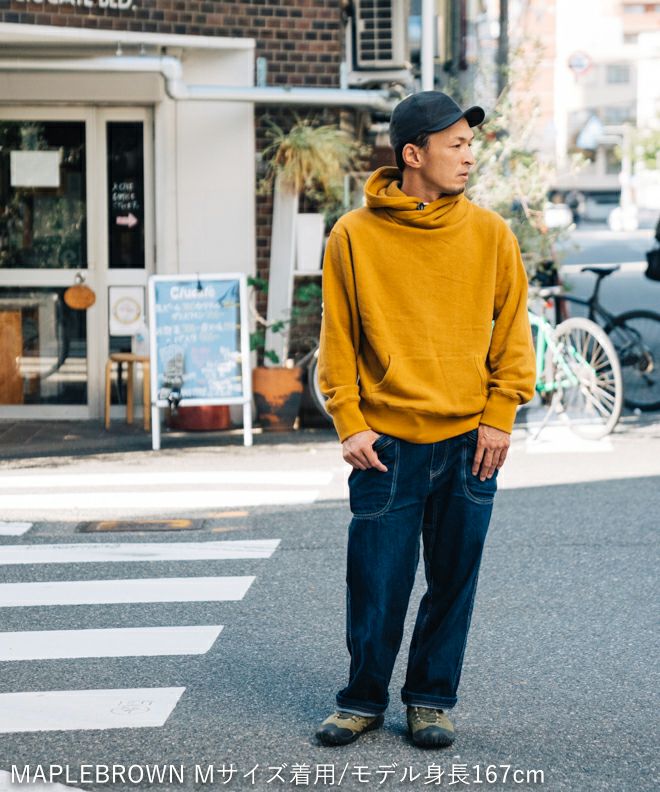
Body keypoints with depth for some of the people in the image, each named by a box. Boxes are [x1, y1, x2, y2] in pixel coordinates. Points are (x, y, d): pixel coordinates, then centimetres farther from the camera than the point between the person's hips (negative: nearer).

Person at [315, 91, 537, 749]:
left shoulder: (489, 233, 4)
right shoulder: (354, 236, -1)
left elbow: (512, 330, 7)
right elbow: (338, 340, 1)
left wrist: (499, 417, -1)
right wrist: (349, 423, -6)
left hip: (470, 440, 2)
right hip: (387, 442, -2)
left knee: (453, 583, 8)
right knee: (376, 583, 2)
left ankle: (431, 699, 23)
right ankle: (364, 700, 20)